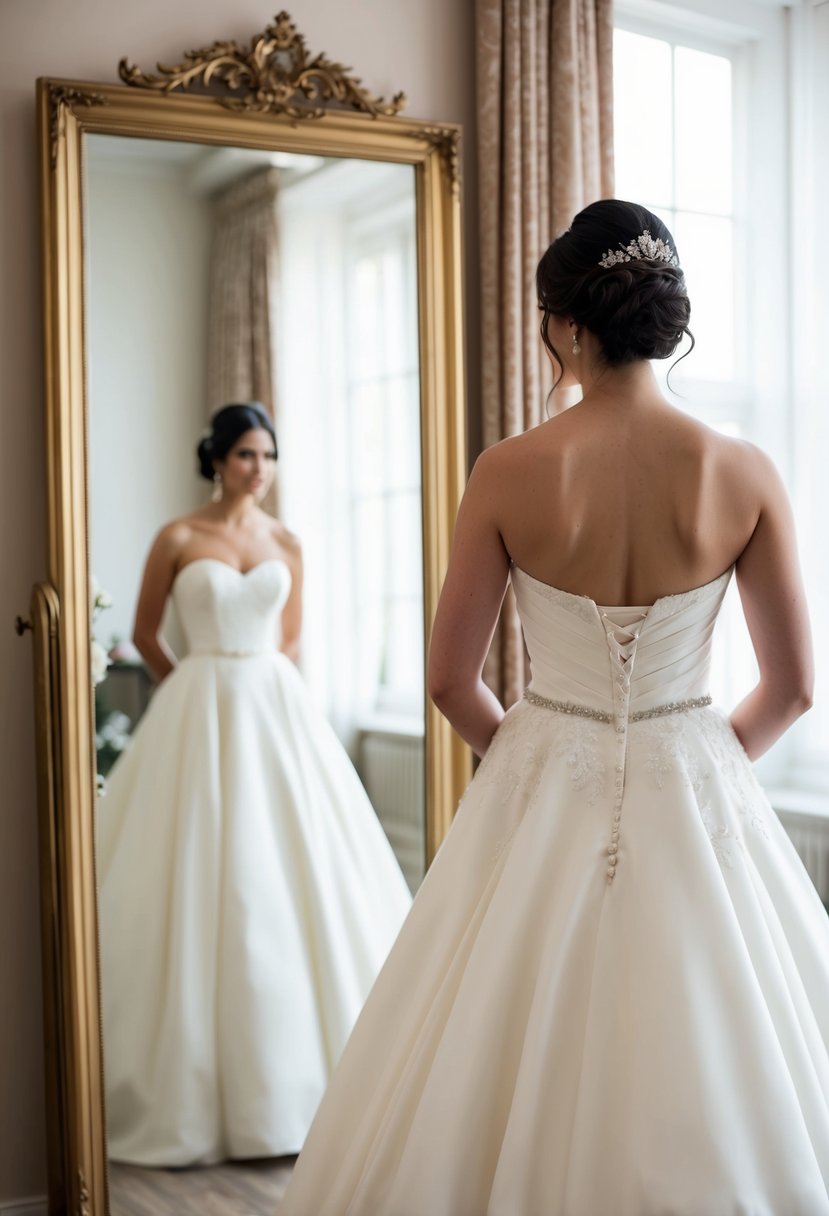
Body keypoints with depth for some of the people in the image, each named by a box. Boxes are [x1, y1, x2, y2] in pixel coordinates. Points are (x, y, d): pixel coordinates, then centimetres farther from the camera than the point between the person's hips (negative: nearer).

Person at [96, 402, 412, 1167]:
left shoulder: (287, 544, 9)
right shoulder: (178, 539, -1)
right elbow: (145, 634, 7)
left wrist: (262, 693, 13)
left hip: (278, 711, 3)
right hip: (202, 718, -3)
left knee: (294, 872, 1)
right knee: (203, 882, -3)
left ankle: (297, 1064, 14)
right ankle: (196, 1082, 9)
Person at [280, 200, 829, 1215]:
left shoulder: (510, 472, -11)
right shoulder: (742, 474, -8)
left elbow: (450, 680, -3)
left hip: (544, 795, 0)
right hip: (694, 795, 1)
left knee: (520, 1080, 14)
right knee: (715, 1080, 15)